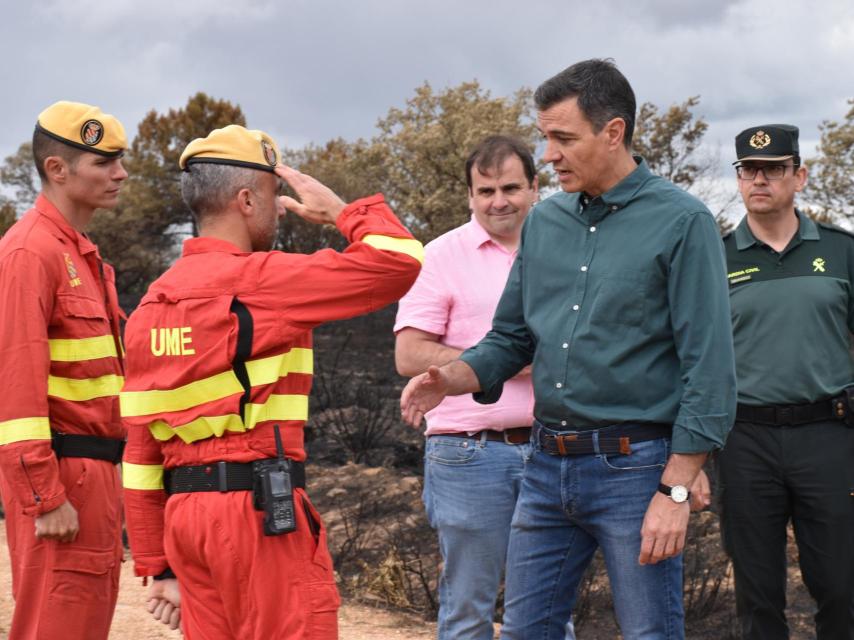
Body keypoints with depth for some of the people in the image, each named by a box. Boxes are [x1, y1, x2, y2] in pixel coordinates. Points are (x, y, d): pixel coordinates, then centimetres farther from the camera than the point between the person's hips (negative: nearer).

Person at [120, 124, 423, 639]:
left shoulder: (154, 301, 13)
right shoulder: (258, 281, -9)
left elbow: (140, 448, 13)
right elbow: (398, 262, -14)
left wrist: (157, 565, 16)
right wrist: (339, 210, 4)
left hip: (185, 511, 8)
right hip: (260, 507, -8)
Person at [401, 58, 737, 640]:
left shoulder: (682, 222, -8)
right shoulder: (545, 221, 10)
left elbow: (709, 368, -12)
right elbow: (511, 338, 17)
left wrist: (675, 492, -16)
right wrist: (451, 379, -3)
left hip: (634, 466, -6)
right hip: (548, 463, 6)